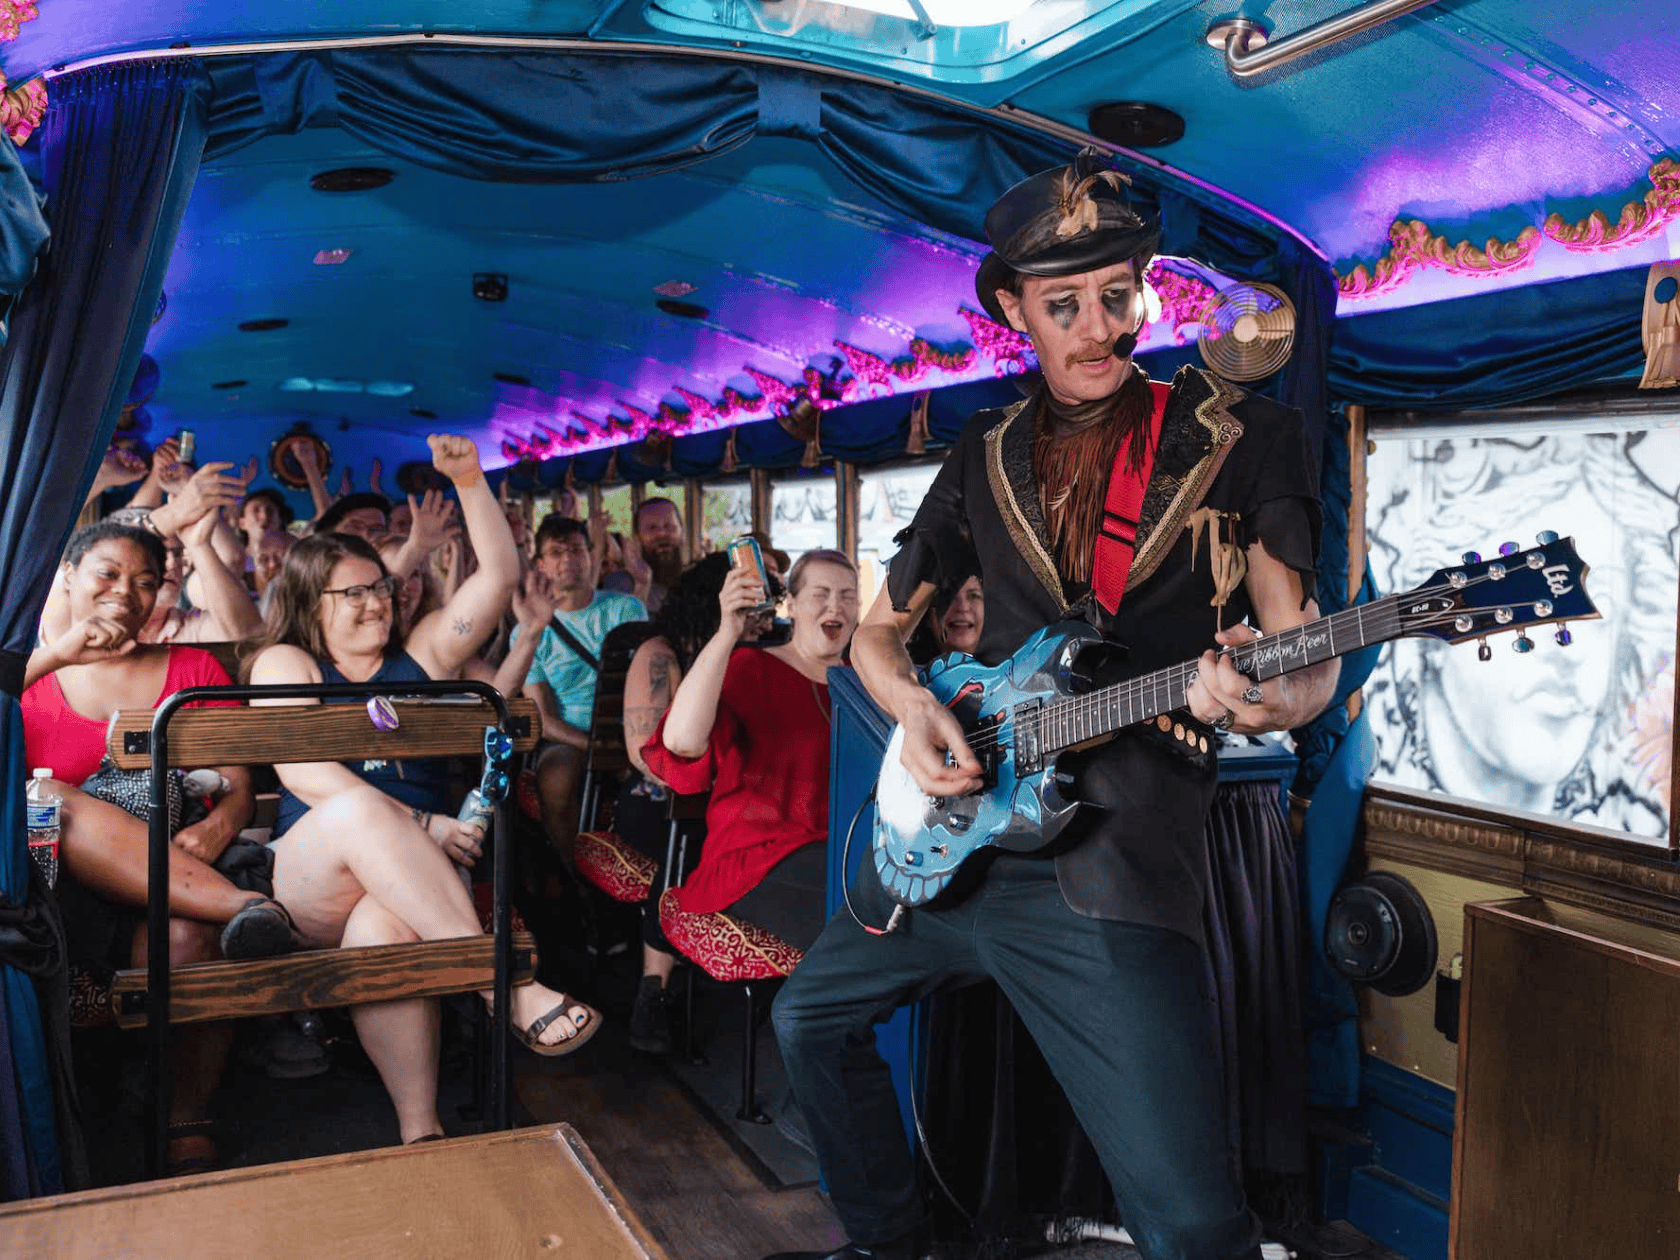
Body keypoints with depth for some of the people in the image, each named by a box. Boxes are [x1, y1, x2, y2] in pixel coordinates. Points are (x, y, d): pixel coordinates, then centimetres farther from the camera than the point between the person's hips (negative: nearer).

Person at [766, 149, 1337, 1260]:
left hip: (1113, 864, -5)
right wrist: (914, 706, -5)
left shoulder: (1241, 437, -1)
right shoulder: (986, 463, 11)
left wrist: (1273, 698, -30)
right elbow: (880, 631, 17)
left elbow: (1307, 659, -6)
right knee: (812, 1018, 22)